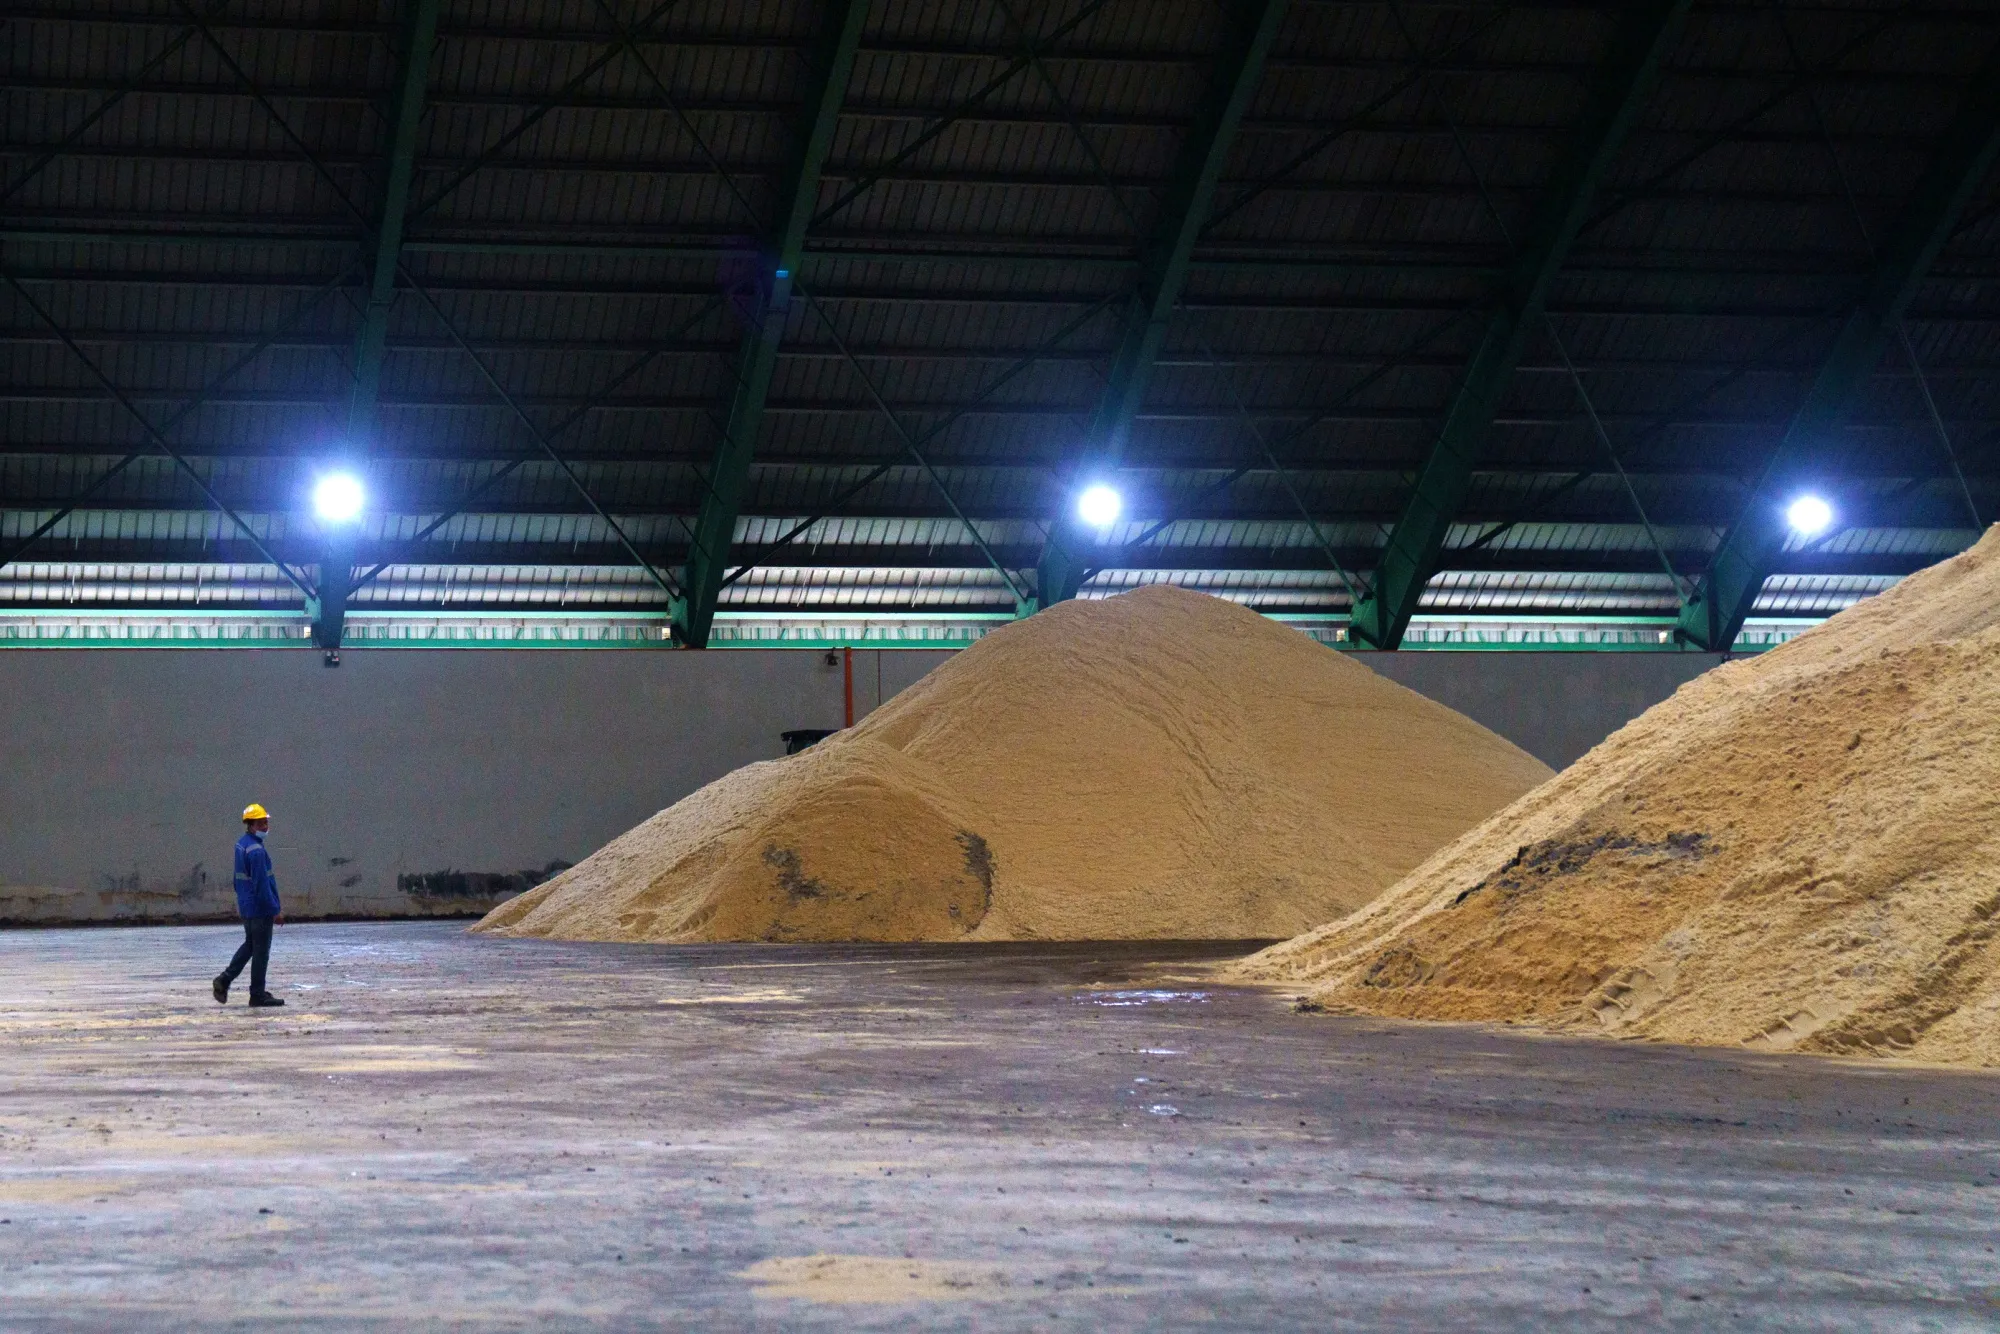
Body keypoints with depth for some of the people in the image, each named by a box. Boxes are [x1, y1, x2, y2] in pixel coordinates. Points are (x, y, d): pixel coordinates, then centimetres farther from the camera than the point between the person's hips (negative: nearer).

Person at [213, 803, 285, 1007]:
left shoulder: (241, 845, 10)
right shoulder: (256, 850, -21)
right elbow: (262, 884, -22)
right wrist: (275, 910, -18)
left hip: (246, 906, 9)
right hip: (260, 908, -9)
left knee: (249, 945, 21)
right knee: (261, 952, 0)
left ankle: (224, 979, 14)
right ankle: (258, 996, 5)